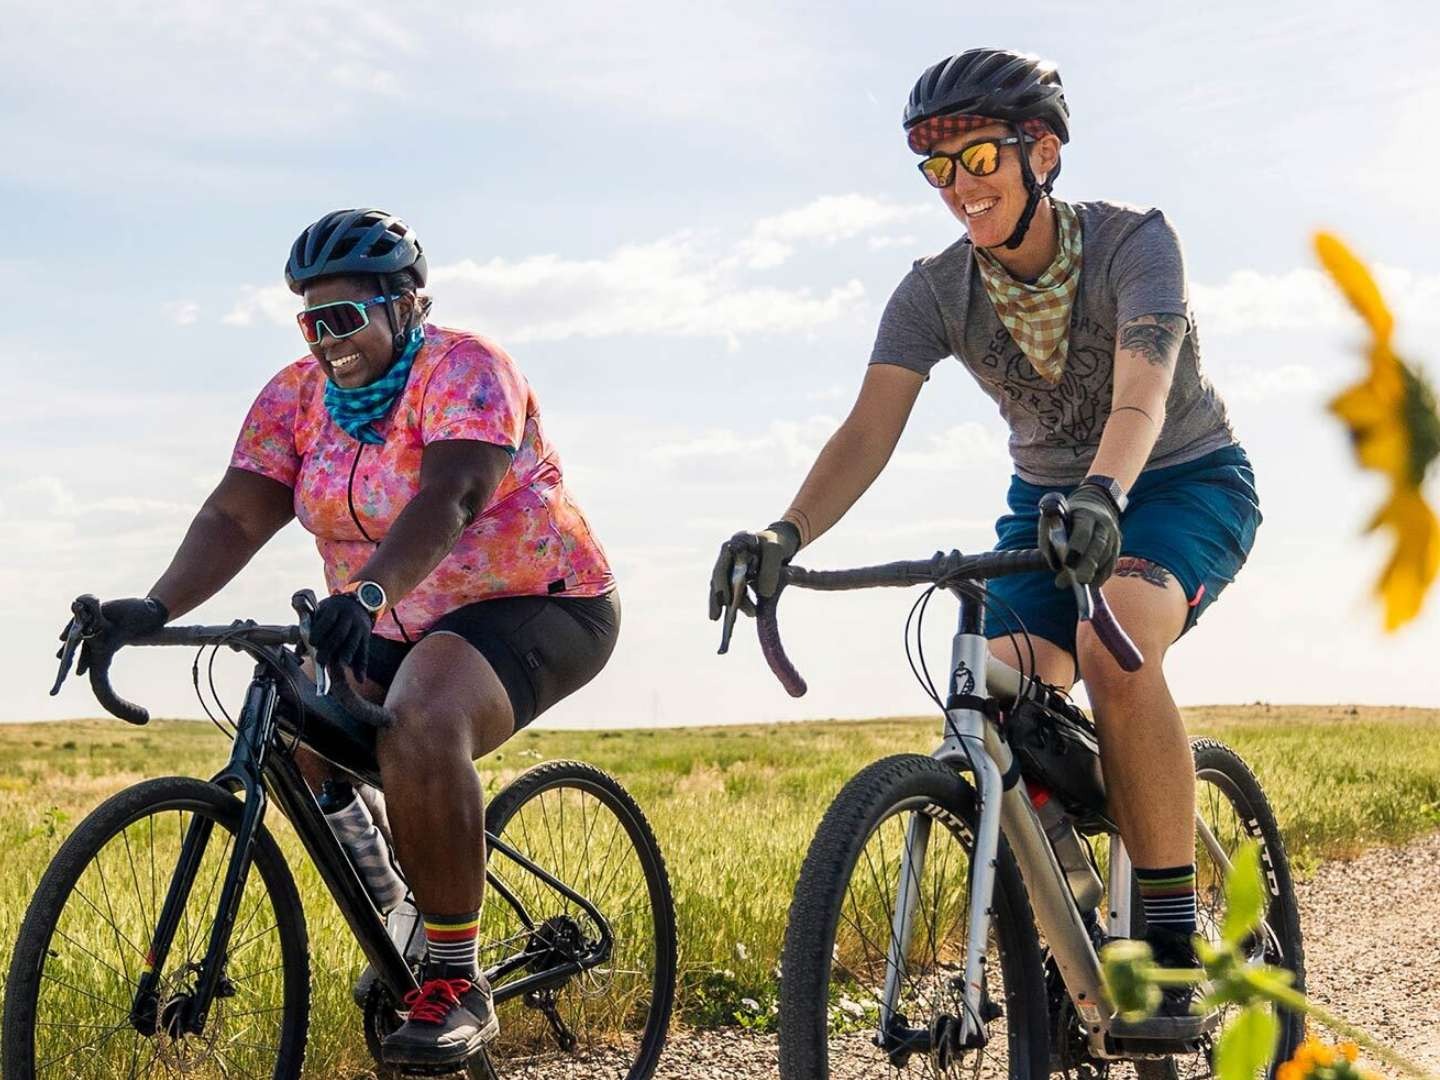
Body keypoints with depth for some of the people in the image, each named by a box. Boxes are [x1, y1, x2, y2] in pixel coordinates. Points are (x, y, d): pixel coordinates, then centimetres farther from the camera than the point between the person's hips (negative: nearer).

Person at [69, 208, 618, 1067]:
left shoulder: (462, 369, -18)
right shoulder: (295, 398, 0)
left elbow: (450, 495, -36)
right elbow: (235, 517, -11)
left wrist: (369, 595, -52)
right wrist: (154, 609, -29)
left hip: (533, 609, -7)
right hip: (394, 630, 8)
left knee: (421, 730, -34)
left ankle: (457, 982, -23)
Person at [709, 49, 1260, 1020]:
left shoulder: (1135, 242, -23)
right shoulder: (935, 293, -12)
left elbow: (1143, 391, -40)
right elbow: (870, 428, -24)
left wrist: (1103, 497, -61)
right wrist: (786, 534, -43)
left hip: (1188, 481, -4)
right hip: (1049, 499, 5)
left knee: (1114, 648, -35)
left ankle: (1173, 948, -27)